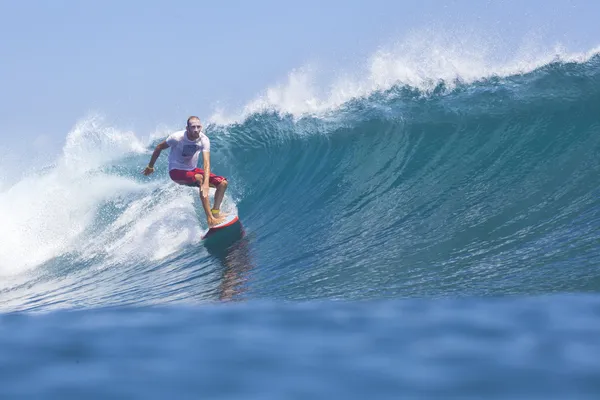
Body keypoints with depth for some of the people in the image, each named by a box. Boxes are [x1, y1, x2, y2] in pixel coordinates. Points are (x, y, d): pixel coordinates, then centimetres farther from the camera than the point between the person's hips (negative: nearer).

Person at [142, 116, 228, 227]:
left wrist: (206, 184, -44)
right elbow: (159, 148, -7)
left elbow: (206, 162, -29)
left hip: (192, 169, 5)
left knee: (223, 183, -9)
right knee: (200, 178, -34)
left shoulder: (204, 140, -17)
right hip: (176, 171, -5)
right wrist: (150, 167, 5)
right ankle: (210, 219, -39)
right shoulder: (177, 137, -24)